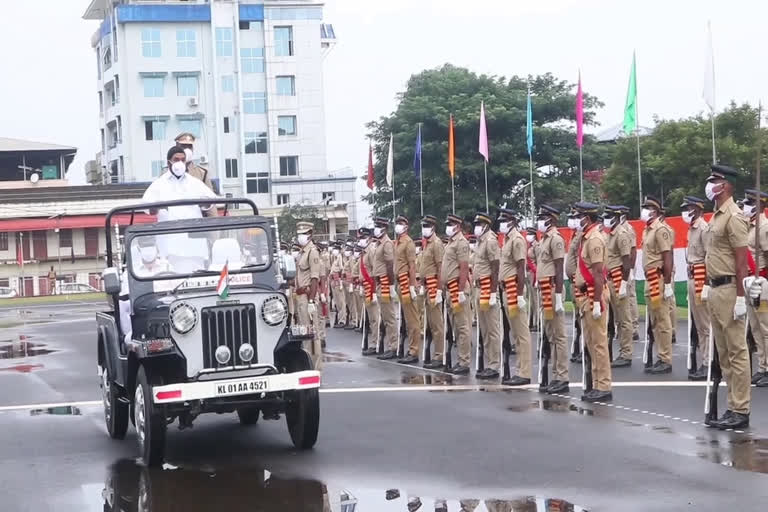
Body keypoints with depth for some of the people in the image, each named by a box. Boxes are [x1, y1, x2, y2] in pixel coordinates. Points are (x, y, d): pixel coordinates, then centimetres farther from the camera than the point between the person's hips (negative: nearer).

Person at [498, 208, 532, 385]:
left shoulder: (517, 239, -11)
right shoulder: (507, 239, 16)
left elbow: (521, 269, -16)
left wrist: (520, 295, -21)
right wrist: (506, 292, 18)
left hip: (514, 290, -10)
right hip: (507, 290, 10)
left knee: (522, 333, -6)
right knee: (515, 333, 13)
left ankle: (524, 374, -5)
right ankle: (520, 371, 18)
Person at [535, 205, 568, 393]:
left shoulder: (556, 239, -11)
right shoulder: (544, 239, 16)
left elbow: (559, 271, -16)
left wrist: (558, 297, -20)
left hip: (552, 291, -10)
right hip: (544, 292, 10)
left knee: (559, 336, -6)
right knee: (551, 336, 12)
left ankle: (562, 379, -4)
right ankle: (556, 376, 18)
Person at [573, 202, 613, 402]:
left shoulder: (594, 239, -15)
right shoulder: (586, 238, 14)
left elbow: (598, 273, -20)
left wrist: (597, 302, -23)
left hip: (594, 295, -10)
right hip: (587, 294, 10)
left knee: (599, 342, -7)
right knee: (590, 342, 13)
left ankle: (604, 388, -4)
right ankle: (597, 385, 19)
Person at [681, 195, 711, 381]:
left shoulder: (704, 229, -12)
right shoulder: (692, 229, 16)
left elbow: (710, 258, -17)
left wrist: (704, 284, -20)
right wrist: (692, 282, 16)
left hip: (701, 280, -10)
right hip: (692, 279, 10)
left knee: (705, 326, -6)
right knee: (698, 325, 13)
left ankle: (708, 365, -4)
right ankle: (704, 363, 18)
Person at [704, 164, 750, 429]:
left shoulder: (733, 216, -13)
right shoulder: (717, 216, 16)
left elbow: (742, 259, -17)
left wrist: (740, 297, -21)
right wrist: (709, 287, 18)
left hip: (728, 290, -10)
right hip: (715, 289, 10)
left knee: (736, 351, -6)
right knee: (723, 352, 12)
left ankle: (740, 411, -3)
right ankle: (734, 406, 18)